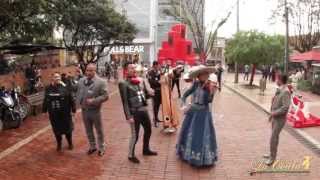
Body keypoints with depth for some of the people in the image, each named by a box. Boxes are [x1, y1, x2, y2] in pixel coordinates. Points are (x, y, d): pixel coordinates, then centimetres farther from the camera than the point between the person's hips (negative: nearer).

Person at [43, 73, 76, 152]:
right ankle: (59, 144, 34)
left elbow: (71, 99, -9)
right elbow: (45, 100, 10)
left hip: (65, 113, -3)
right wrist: (44, 109, 12)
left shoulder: (65, 87, -10)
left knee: (67, 128, 11)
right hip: (54, 114, 3)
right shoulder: (48, 89, 1)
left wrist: (73, 108, -9)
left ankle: (70, 143, 33)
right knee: (57, 129, 14)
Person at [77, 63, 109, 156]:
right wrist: (80, 101, -4)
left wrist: (93, 101, -22)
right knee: (88, 131, 18)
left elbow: (105, 96, -15)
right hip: (84, 110, 5)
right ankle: (92, 146, 37)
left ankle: (101, 148, 28)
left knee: (99, 131, 11)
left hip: (95, 110, -5)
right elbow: (78, 93, 14)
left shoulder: (101, 82, -14)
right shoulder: (81, 81, 3)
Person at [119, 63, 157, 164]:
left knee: (148, 130, 20)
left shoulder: (140, 81, 8)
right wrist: (128, 116, -18)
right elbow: (125, 102, -14)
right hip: (134, 112, -7)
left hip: (144, 110, 7)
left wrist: (150, 93, -8)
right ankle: (131, 155, 26)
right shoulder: (124, 84, -11)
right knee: (135, 135, 3)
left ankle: (146, 150, 43)